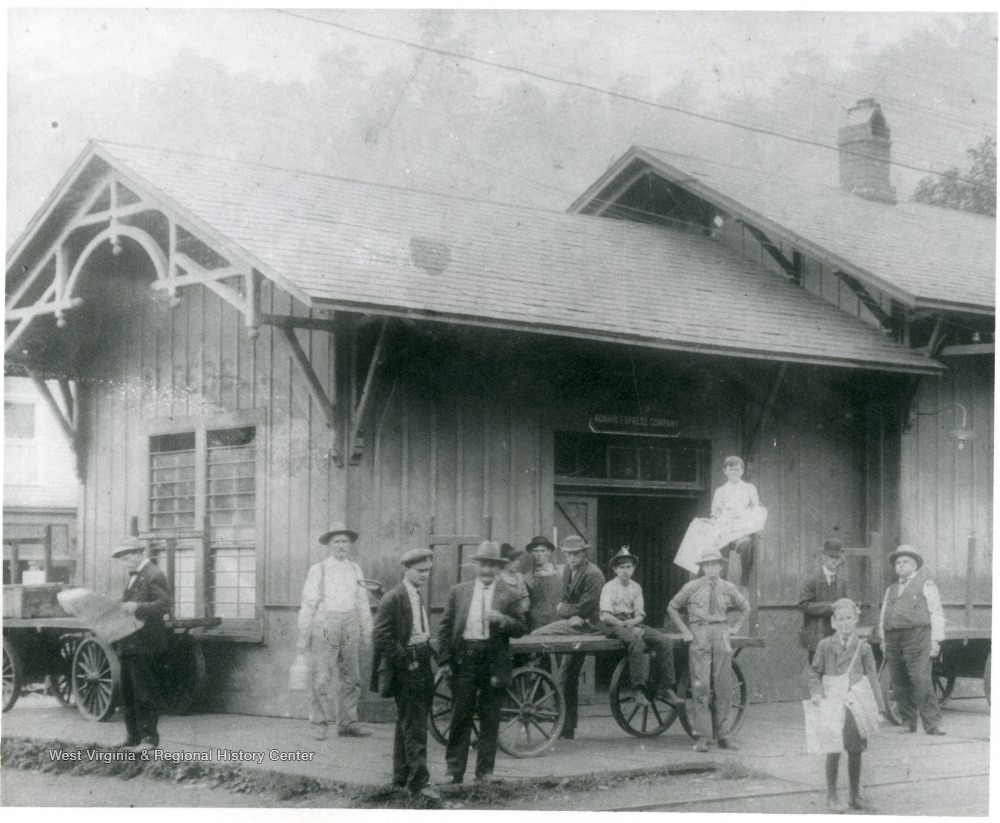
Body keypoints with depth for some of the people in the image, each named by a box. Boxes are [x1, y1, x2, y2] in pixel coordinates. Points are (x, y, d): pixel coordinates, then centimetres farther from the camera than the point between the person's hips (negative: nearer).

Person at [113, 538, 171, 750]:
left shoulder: (154, 576, -10)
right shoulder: (134, 577, 20)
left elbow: (164, 605, -20)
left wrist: (137, 607, -28)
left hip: (144, 645, -10)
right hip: (128, 645, 10)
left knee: (145, 692, -5)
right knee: (128, 693, 11)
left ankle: (150, 738, 0)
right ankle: (133, 737, 17)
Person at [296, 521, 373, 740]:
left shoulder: (355, 569, 11)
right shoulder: (318, 570, 0)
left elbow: (362, 602, 14)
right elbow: (307, 604, 0)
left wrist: (368, 631, 10)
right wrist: (303, 635, -2)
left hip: (350, 627, 4)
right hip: (325, 625, -4)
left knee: (352, 678, 6)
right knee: (321, 679, -6)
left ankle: (347, 723, 14)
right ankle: (319, 725, 1)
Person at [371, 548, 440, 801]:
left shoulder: (419, 597, 14)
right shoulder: (393, 598, -13)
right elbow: (381, 637, -18)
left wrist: (429, 654, 10)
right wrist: (406, 661, -18)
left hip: (422, 667, 9)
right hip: (406, 669, -9)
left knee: (407, 724, 15)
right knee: (414, 727, -8)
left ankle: (402, 777, 23)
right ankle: (419, 781, -8)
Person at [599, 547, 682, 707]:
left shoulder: (636, 588, 15)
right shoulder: (609, 587, -1)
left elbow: (640, 614, 10)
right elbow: (606, 616, -11)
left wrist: (633, 622, -14)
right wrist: (626, 626, -18)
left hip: (633, 623, 6)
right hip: (614, 625, -6)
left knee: (664, 640, -17)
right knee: (637, 642, -37)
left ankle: (666, 689, -16)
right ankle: (638, 690, -34)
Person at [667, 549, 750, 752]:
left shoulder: (728, 589, 9)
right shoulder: (692, 588, 2)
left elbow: (745, 608, 26)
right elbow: (672, 608, 12)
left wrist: (736, 628, 14)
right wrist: (684, 630, 3)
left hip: (721, 635, 3)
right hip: (699, 635, -3)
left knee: (723, 688, 1)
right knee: (701, 686, -10)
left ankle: (724, 736, 8)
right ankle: (702, 737, -8)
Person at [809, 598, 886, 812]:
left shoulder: (863, 647, 4)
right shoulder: (825, 645, 1)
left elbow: (872, 678, 6)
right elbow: (814, 671, 8)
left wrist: (878, 706, 3)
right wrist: (816, 692, -9)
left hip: (857, 704, 2)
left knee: (855, 750, 7)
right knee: (834, 750, -4)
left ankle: (855, 795, 21)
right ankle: (832, 796, 5)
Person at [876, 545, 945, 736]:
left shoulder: (925, 585, 8)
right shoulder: (891, 589, 24)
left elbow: (936, 613, 3)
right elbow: (883, 615, 25)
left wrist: (935, 640, -5)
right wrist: (883, 640, 15)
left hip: (916, 636, -5)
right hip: (893, 639, 5)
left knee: (921, 681, -14)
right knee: (899, 684, 1)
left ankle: (932, 724, -13)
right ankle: (908, 722, 7)